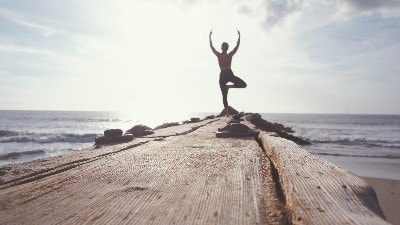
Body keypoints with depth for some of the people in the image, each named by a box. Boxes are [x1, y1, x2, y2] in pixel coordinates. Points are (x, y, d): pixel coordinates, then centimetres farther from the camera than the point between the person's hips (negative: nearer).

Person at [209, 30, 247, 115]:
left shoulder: (219, 55, 1)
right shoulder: (230, 55, 1)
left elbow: (211, 46, 9)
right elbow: (237, 46, 8)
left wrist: (210, 36, 16)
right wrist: (239, 36, 14)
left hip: (222, 75, 2)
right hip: (229, 74, -2)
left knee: (224, 95, 5)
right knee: (243, 85, 11)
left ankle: (227, 112, -4)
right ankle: (229, 86, -10)